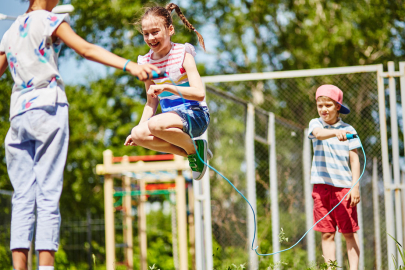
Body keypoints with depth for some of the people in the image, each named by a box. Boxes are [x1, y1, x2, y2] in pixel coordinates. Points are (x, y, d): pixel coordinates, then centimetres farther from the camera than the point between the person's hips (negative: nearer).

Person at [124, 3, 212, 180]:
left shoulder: (183, 54, -10)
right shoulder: (146, 62, 6)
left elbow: (199, 93, -22)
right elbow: (151, 103, 17)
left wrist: (166, 87, -32)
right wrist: (139, 127, 4)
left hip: (195, 115, -7)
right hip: (170, 116, 7)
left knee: (156, 125, -35)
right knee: (138, 135, -22)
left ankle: (194, 149, -7)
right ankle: (190, 152, -5)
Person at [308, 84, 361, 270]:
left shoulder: (348, 130, 3)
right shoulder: (315, 124, 4)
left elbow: (354, 159, 2)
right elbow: (318, 134, -21)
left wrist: (355, 186, -7)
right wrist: (335, 132, -43)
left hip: (344, 185, -1)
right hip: (322, 184, 1)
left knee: (349, 232, -2)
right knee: (327, 233, 3)